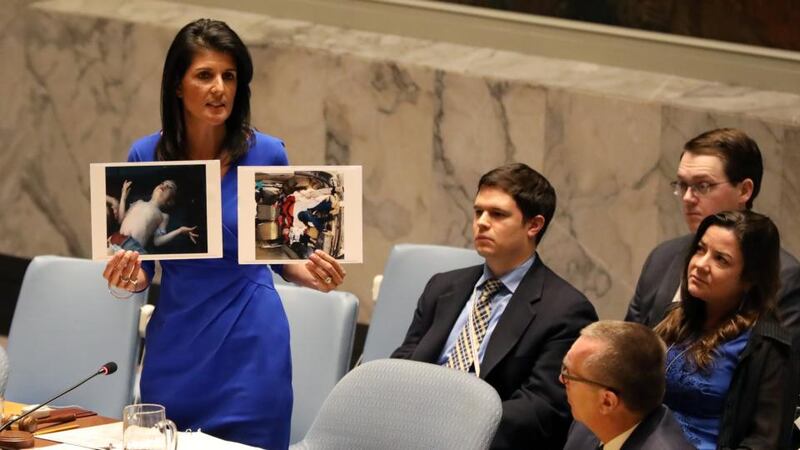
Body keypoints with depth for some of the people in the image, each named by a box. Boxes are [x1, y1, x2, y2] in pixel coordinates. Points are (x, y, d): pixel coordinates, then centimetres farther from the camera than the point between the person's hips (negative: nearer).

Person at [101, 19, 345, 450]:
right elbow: (142, 267, 4)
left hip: (250, 351, -2)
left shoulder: (266, 154, -8)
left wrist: (311, 273, -15)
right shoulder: (145, 156, -3)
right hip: (175, 351, 2)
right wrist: (129, 275, -17)